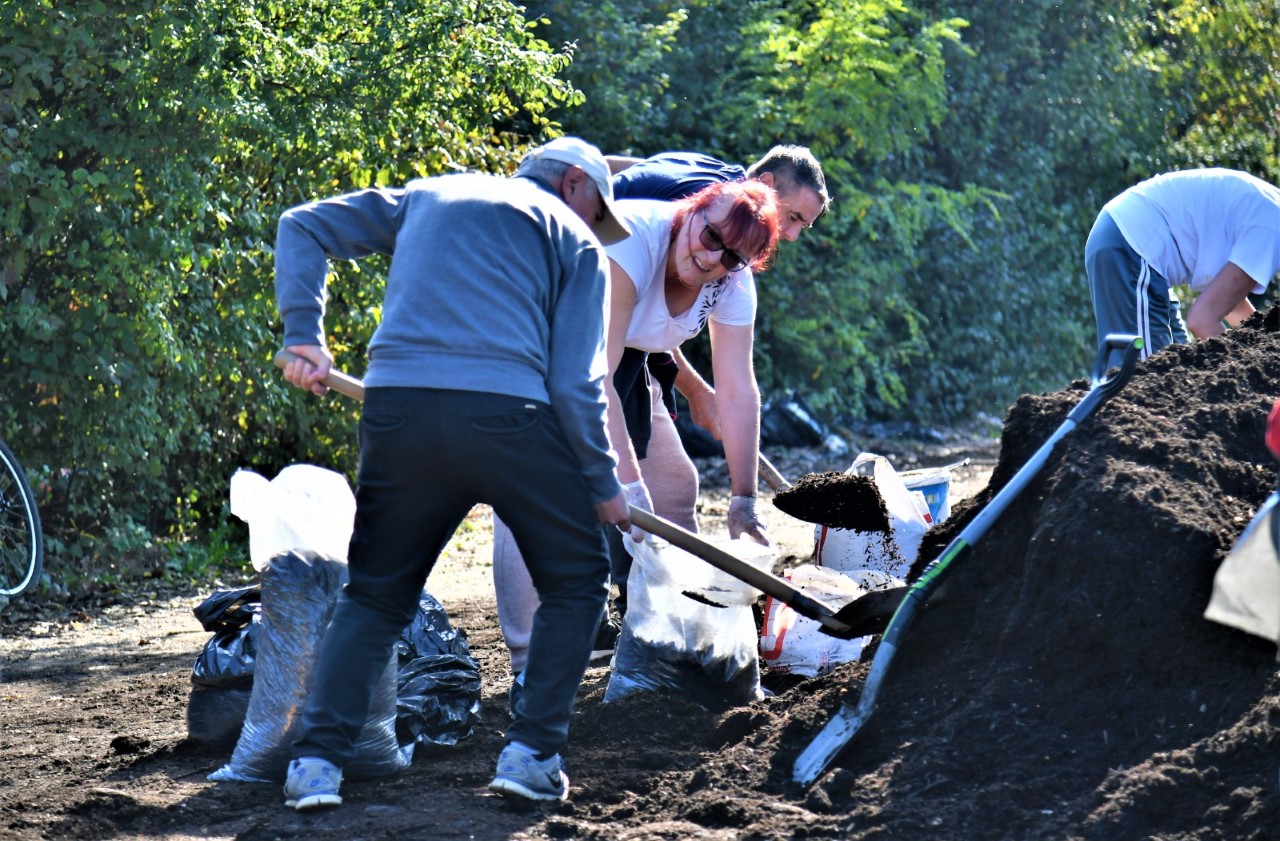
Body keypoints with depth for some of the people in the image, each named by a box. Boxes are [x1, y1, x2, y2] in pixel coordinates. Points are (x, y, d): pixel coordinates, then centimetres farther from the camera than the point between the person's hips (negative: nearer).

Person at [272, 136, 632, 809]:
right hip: (505, 415, -3)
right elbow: (575, 384, 5)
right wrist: (604, 485, 15)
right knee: (576, 581, 17)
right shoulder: (575, 242, 16)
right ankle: (531, 754, 7)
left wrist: (303, 335, 11)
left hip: (396, 407, 3)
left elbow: (303, 227, 20)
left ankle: (317, 759, 2)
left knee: (374, 594, 18)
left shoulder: (423, 197, 29)